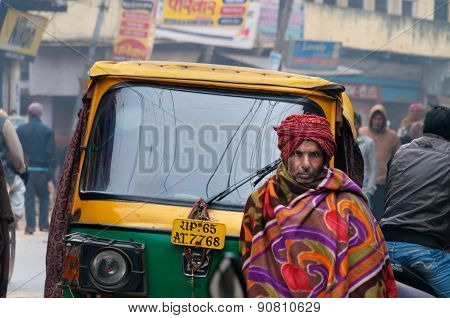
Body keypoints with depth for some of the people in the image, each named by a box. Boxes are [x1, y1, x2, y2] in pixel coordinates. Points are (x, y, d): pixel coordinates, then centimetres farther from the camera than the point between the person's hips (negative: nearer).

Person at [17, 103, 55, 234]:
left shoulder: (20, 130, 1)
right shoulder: (48, 131, -3)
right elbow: (50, 153, -5)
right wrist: (50, 171, -1)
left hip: (25, 168, 1)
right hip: (41, 169, -1)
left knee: (29, 197, 2)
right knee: (44, 196, 12)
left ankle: (30, 225, -4)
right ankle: (43, 224, 10)